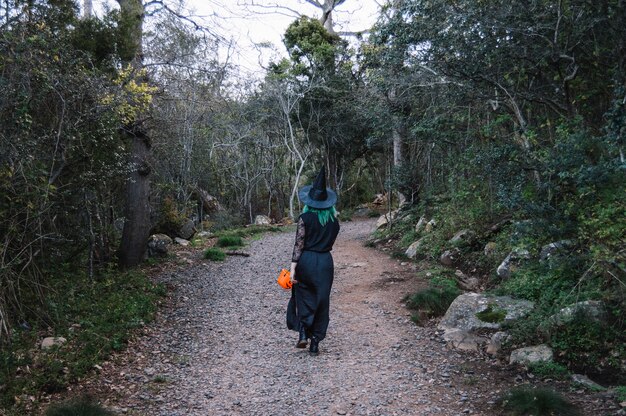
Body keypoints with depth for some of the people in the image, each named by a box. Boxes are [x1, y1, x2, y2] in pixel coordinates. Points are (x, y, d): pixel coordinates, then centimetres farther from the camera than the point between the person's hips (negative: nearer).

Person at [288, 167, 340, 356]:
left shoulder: (305, 218, -8)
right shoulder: (334, 219, 2)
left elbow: (299, 244, -11)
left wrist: (293, 268, -10)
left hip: (306, 261, -2)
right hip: (326, 262, 2)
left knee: (304, 297, 16)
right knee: (322, 301, 9)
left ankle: (303, 332, 1)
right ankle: (315, 343, 11)